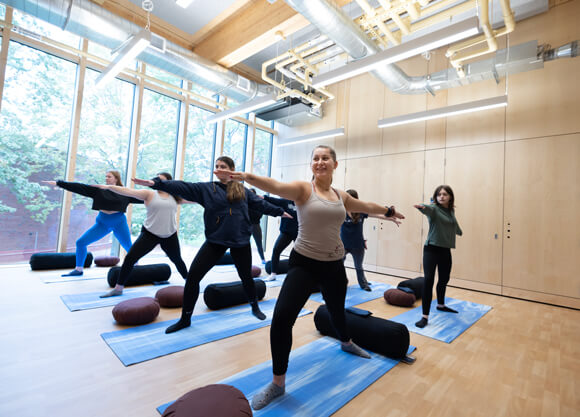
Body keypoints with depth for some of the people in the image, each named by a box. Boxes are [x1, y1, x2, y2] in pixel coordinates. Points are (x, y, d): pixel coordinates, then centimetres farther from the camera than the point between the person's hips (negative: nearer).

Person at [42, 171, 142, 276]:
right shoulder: (99, 190, 0)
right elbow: (79, 187, -4)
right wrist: (58, 183, -7)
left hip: (119, 223, -3)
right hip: (102, 222, 3)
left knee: (128, 247, 2)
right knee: (81, 242, -1)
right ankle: (78, 269, 14)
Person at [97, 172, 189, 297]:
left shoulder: (175, 197, 6)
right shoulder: (149, 194, -1)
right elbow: (129, 192, -13)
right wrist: (108, 187, -24)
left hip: (170, 236, 2)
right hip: (149, 234, -1)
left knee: (177, 260, 18)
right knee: (130, 258, -8)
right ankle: (118, 288, 10)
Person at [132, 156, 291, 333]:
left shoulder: (242, 190, 7)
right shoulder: (206, 188, 3)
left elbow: (261, 204, 14)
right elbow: (182, 187, -6)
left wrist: (280, 211, 19)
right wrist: (155, 183, -18)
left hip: (240, 241, 1)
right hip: (215, 241, 0)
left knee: (246, 276, 13)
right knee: (193, 275, -3)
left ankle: (255, 307, 41)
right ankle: (185, 318, 19)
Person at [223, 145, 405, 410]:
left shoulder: (341, 196, 6)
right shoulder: (303, 189, -9)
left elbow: (366, 206, 24)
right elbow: (276, 187, -28)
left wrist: (388, 211, 38)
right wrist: (247, 177, -46)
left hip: (334, 265, 5)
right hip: (304, 263, -4)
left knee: (337, 310, 25)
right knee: (282, 317, -16)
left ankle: (346, 343, 60)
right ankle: (278, 383, 7)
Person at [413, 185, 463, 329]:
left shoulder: (451, 211, 8)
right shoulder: (434, 208, -10)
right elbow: (427, 208, -35)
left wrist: (459, 231, 45)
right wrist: (421, 207, -58)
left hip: (446, 250, 7)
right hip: (431, 249, -7)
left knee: (444, 279, 19)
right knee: (428, 280, -14)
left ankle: (441, 305, 43)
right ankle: (425, 316, -8)